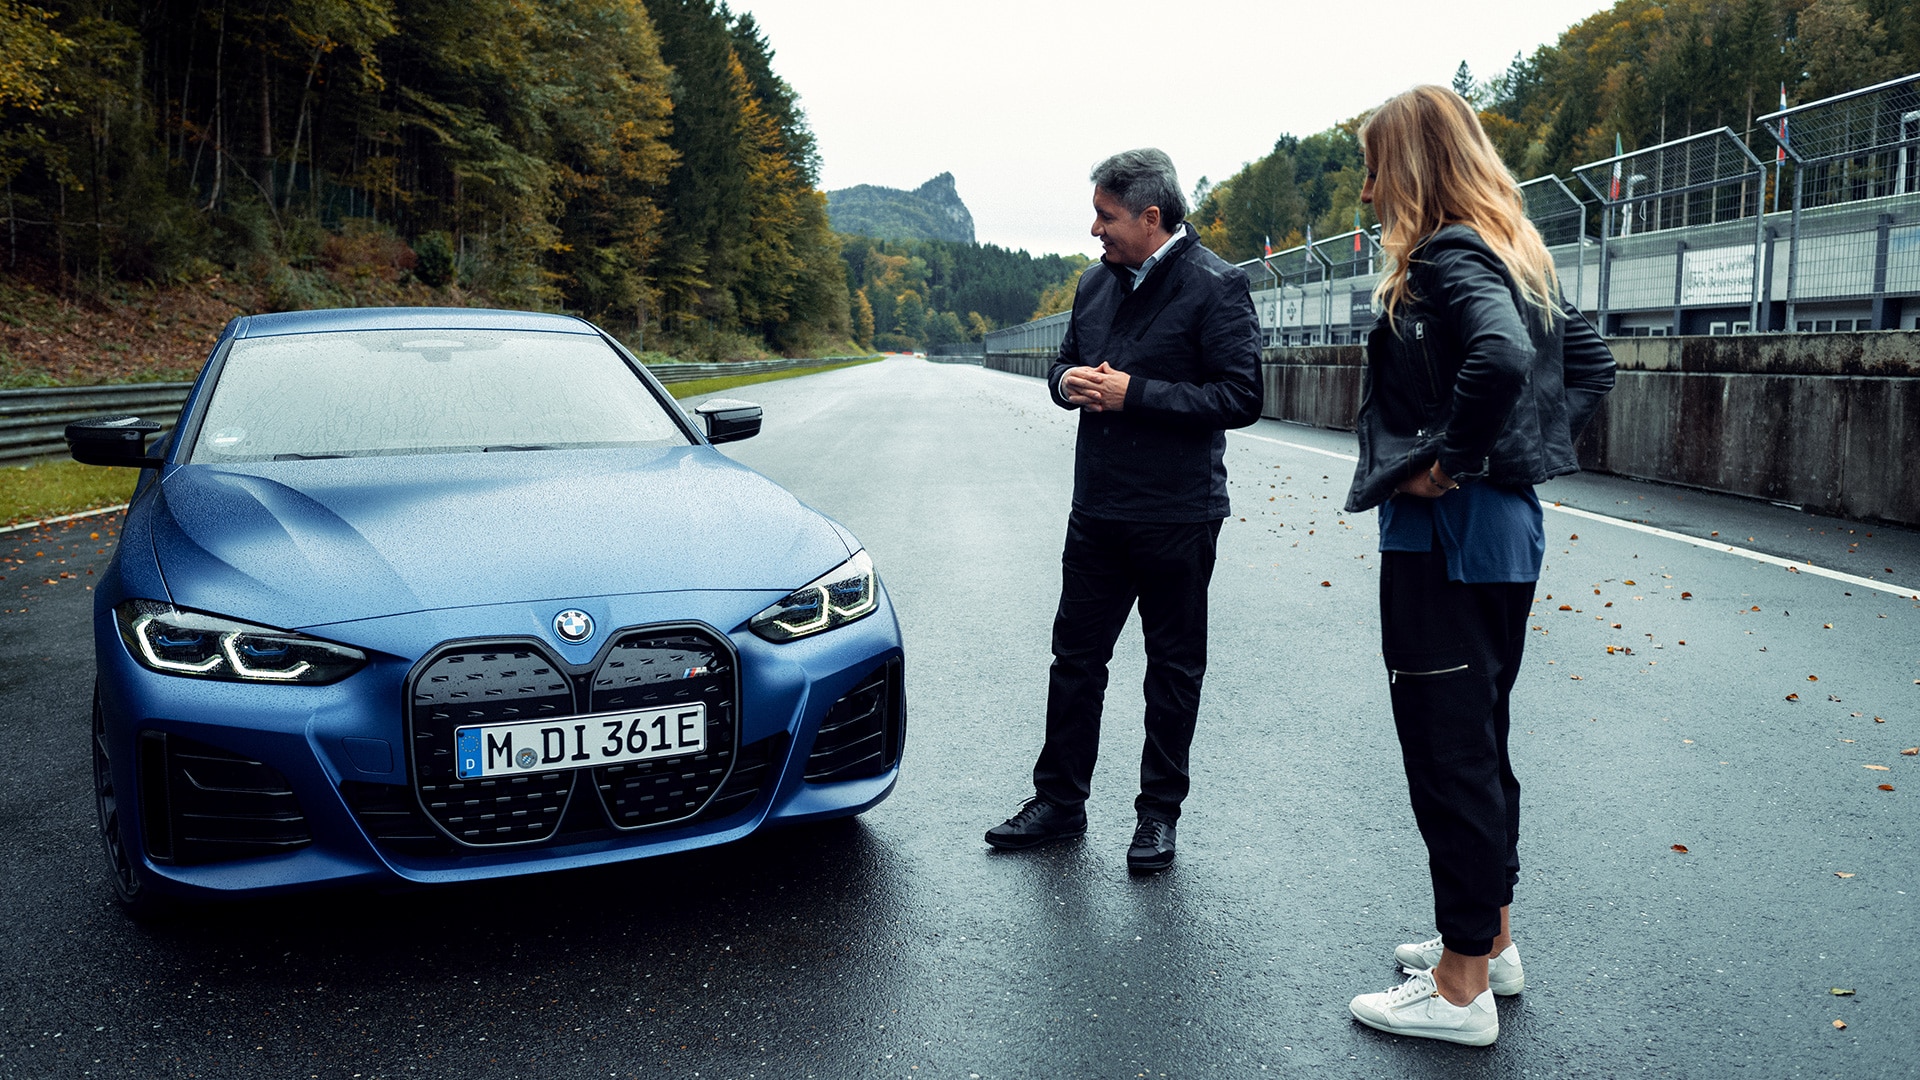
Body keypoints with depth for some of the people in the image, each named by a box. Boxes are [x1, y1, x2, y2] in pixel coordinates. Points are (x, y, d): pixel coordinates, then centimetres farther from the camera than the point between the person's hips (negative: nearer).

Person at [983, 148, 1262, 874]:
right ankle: (1059, 802, 24)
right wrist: (1069, 383, -3)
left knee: (1174, 668, 8)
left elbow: (1240, 398, -18)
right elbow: (1064, 365, 22)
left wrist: (1132, 392, -20)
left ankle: (1159, 815, 21)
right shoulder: (1097, 283, 10)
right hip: (1096, 509, 6)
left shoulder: (1214, 288, -11)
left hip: (1176, 517, -6)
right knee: (1075, 657, 11)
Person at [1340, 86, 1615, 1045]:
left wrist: (1447, 460, -21)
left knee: (1449, 755, -1)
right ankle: (1490, 939, 32)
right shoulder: (1516, 260, 14)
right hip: (1508, 527, 10)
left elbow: (1501, 358, -33)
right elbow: (1589, 363, 20)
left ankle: (1461, 990, 10)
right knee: (1479, 742, 19)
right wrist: (1532, 450, 12)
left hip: (1444, 539, -10)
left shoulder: (1446, 258, -15)